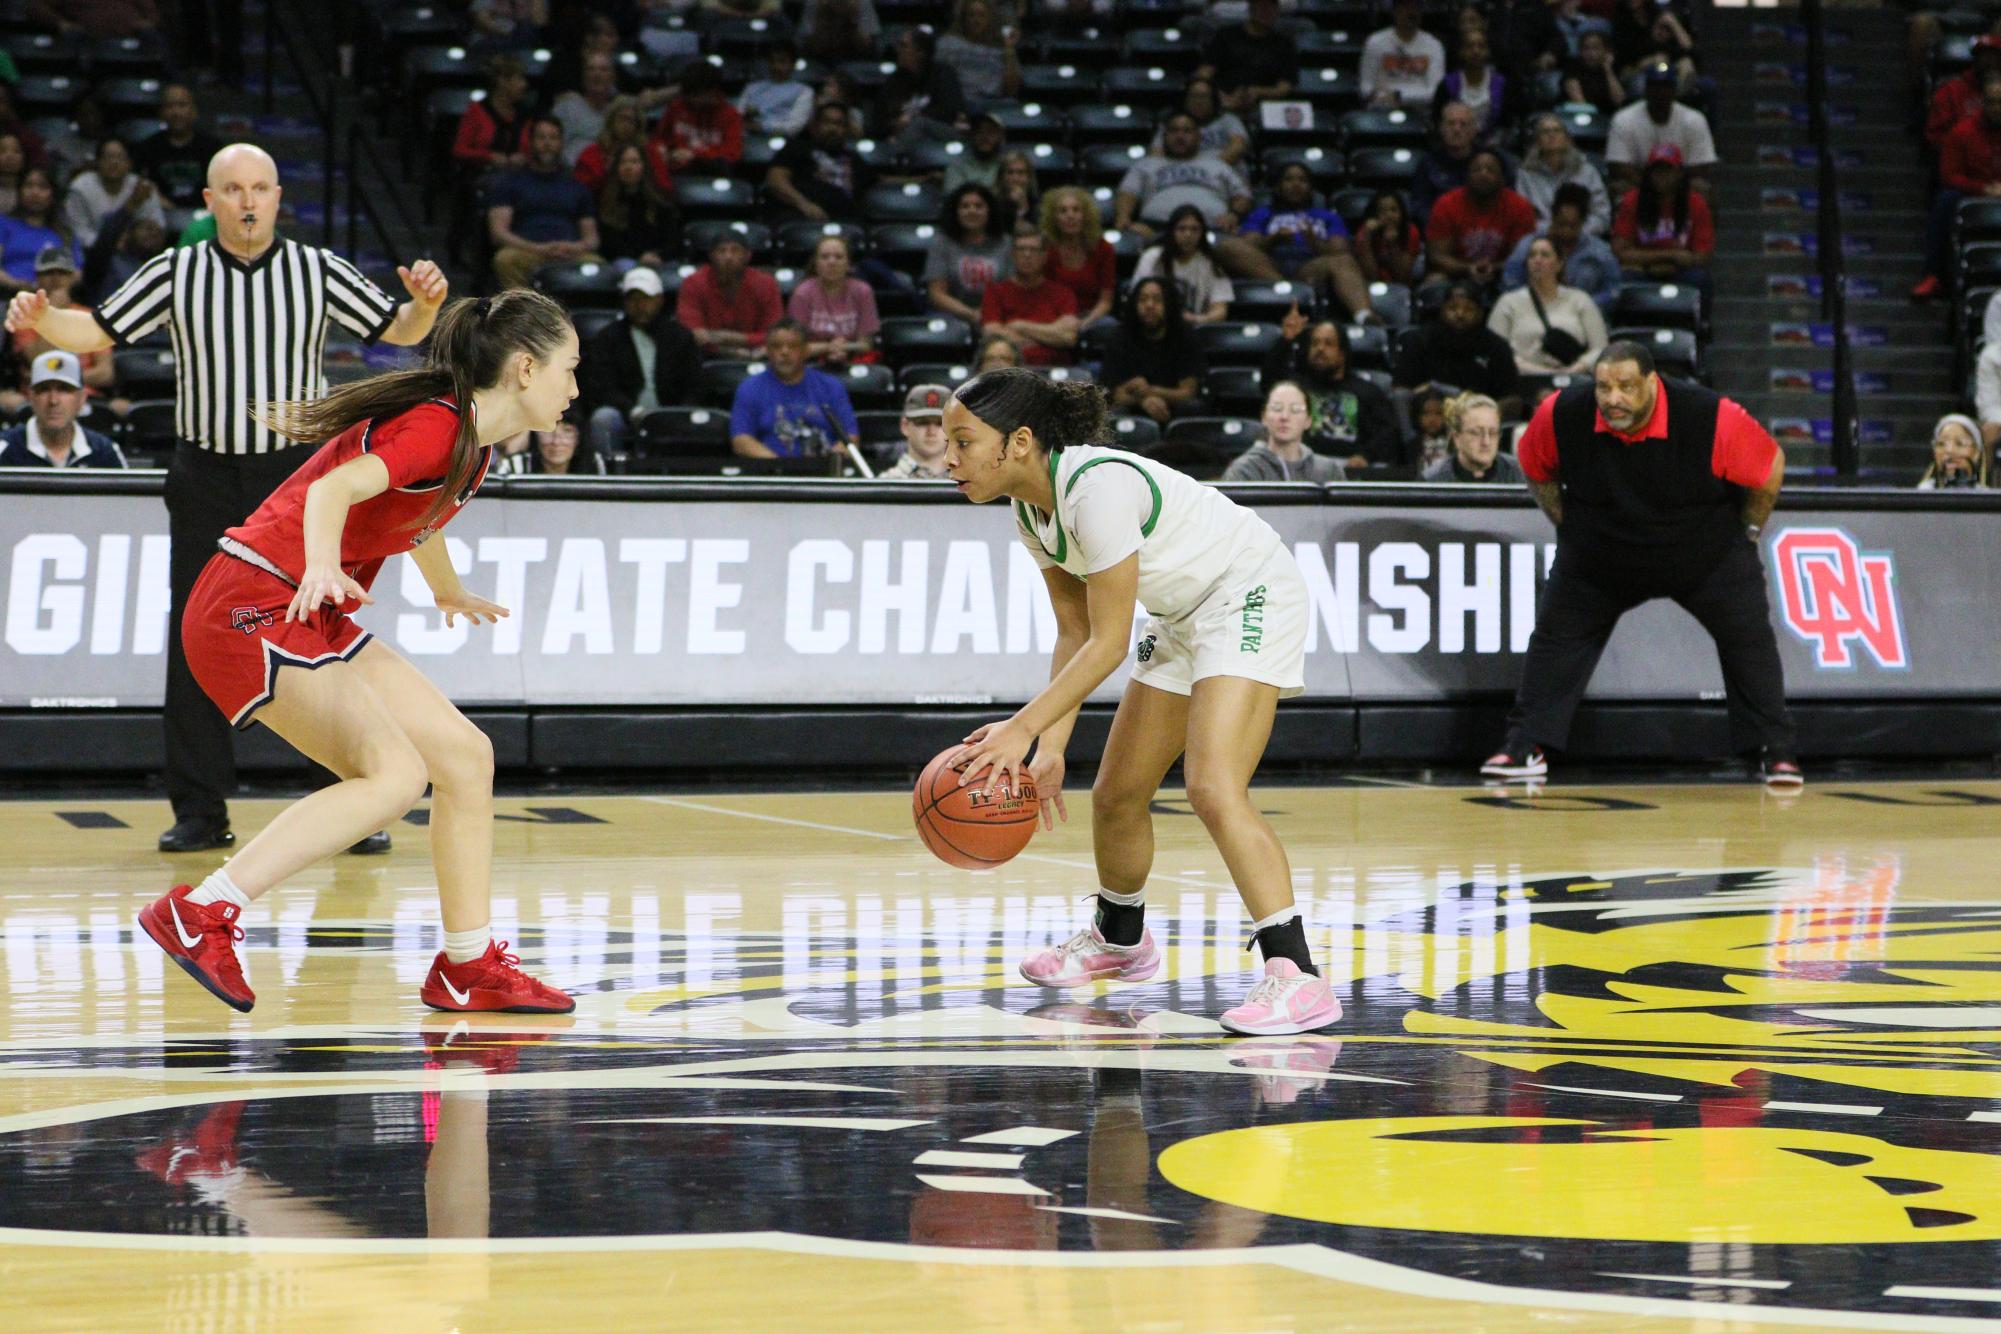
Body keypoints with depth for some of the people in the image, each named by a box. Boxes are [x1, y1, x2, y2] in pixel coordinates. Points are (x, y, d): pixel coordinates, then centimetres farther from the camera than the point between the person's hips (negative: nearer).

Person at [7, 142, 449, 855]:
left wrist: (425, 304, -16)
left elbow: (398, 331, 5)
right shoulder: (175, 273, 2)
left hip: (300, 474, -1)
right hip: (205, 481, 1)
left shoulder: (318, 271, 2)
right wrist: (43, 319, -16)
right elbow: (97, 333, 3)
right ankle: (200, 810, 9)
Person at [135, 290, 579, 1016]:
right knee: (395, 772, -21)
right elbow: (333, 490, -32)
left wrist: (449, 592, 52)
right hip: (253, 608, -10)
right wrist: (323, 568, -51)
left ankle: (468, 968, 13)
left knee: (464, 755, 5)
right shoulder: (438, 427, -17)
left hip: (310, 616, 10)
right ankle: (198, 913, -20)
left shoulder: (467, 436, 12)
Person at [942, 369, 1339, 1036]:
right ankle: (1119, 940, 41)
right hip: (1185, 618, 10)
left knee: (1213, 789, -26)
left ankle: (1296, 975, -27)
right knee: (1115, 796, 15)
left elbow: (1109, 642, -27)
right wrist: (1050, 745, -6)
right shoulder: (1031, 509, -1)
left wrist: (1025, 726, -30)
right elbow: (1076, 635, 4)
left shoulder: (1099, 486, -29)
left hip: (1251, 598, -10)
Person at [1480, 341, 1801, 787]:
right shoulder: (1562, 415, -24)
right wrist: (1566, 525, 3)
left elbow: (1770, 467, -14)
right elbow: (1536, 469, 0)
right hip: (1597, 556, 2)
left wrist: (1749, 533, -5)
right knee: (1557, 634, 1)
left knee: (1749, 637, -5)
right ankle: (1525, 746, 12)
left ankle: (1776, 752, 7)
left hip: (1709, 551, -2)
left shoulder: (1713, 418, -31)